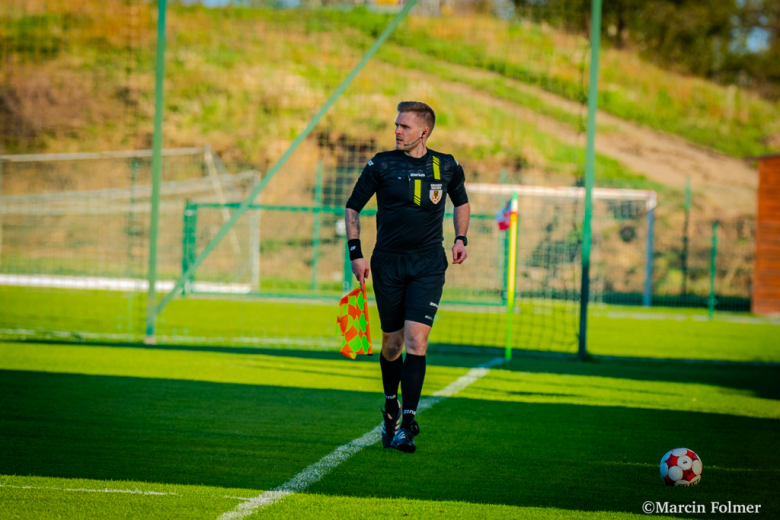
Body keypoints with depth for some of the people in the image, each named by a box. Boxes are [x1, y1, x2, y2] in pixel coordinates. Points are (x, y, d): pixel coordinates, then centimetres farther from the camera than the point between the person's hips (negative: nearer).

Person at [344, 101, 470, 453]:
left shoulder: (447, 167, 3)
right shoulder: (382, 165, -2)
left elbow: (461, 202, 22)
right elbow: (353, 207, 6)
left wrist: (461, 239, 8)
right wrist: (355, 253, -3)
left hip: (428, 265, 0)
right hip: (388, 263, 1)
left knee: (415, 340, -14)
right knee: (392, 342, 7)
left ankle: (407, 424, -16)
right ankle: (391, 406, 34)